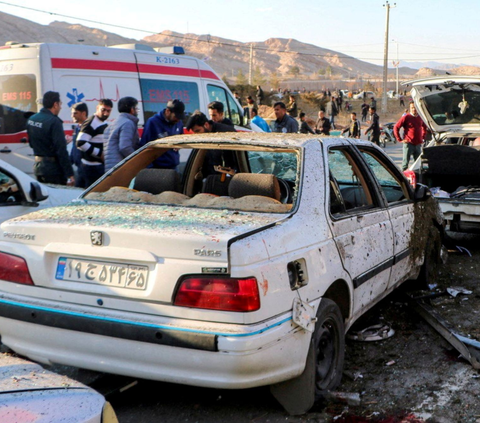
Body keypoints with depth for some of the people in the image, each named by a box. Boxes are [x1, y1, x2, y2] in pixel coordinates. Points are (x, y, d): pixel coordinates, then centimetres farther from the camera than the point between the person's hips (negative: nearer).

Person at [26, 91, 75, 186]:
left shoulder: (31, 119, 7)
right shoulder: (54, 122, -18)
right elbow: (61, 150, -22)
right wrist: (70, 174, -20)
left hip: (38, 166, 8)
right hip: (53, 168, -8)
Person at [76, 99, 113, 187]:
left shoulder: (104, 123, 15)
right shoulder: (91, 123, -15)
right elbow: (80, 143, -23)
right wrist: (100, 154, -19)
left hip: (101, 164, 9)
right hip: (92, 166, -9)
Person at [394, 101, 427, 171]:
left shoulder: (420, 118, 10)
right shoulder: (406, 117, -5)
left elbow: (424, 127, 28)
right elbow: (396, 127, -7)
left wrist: (423, 137, 16)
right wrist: (400, 140, -8)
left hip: (418, 144, 5)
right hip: (409, 143, -5)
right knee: (405, 162, -5)